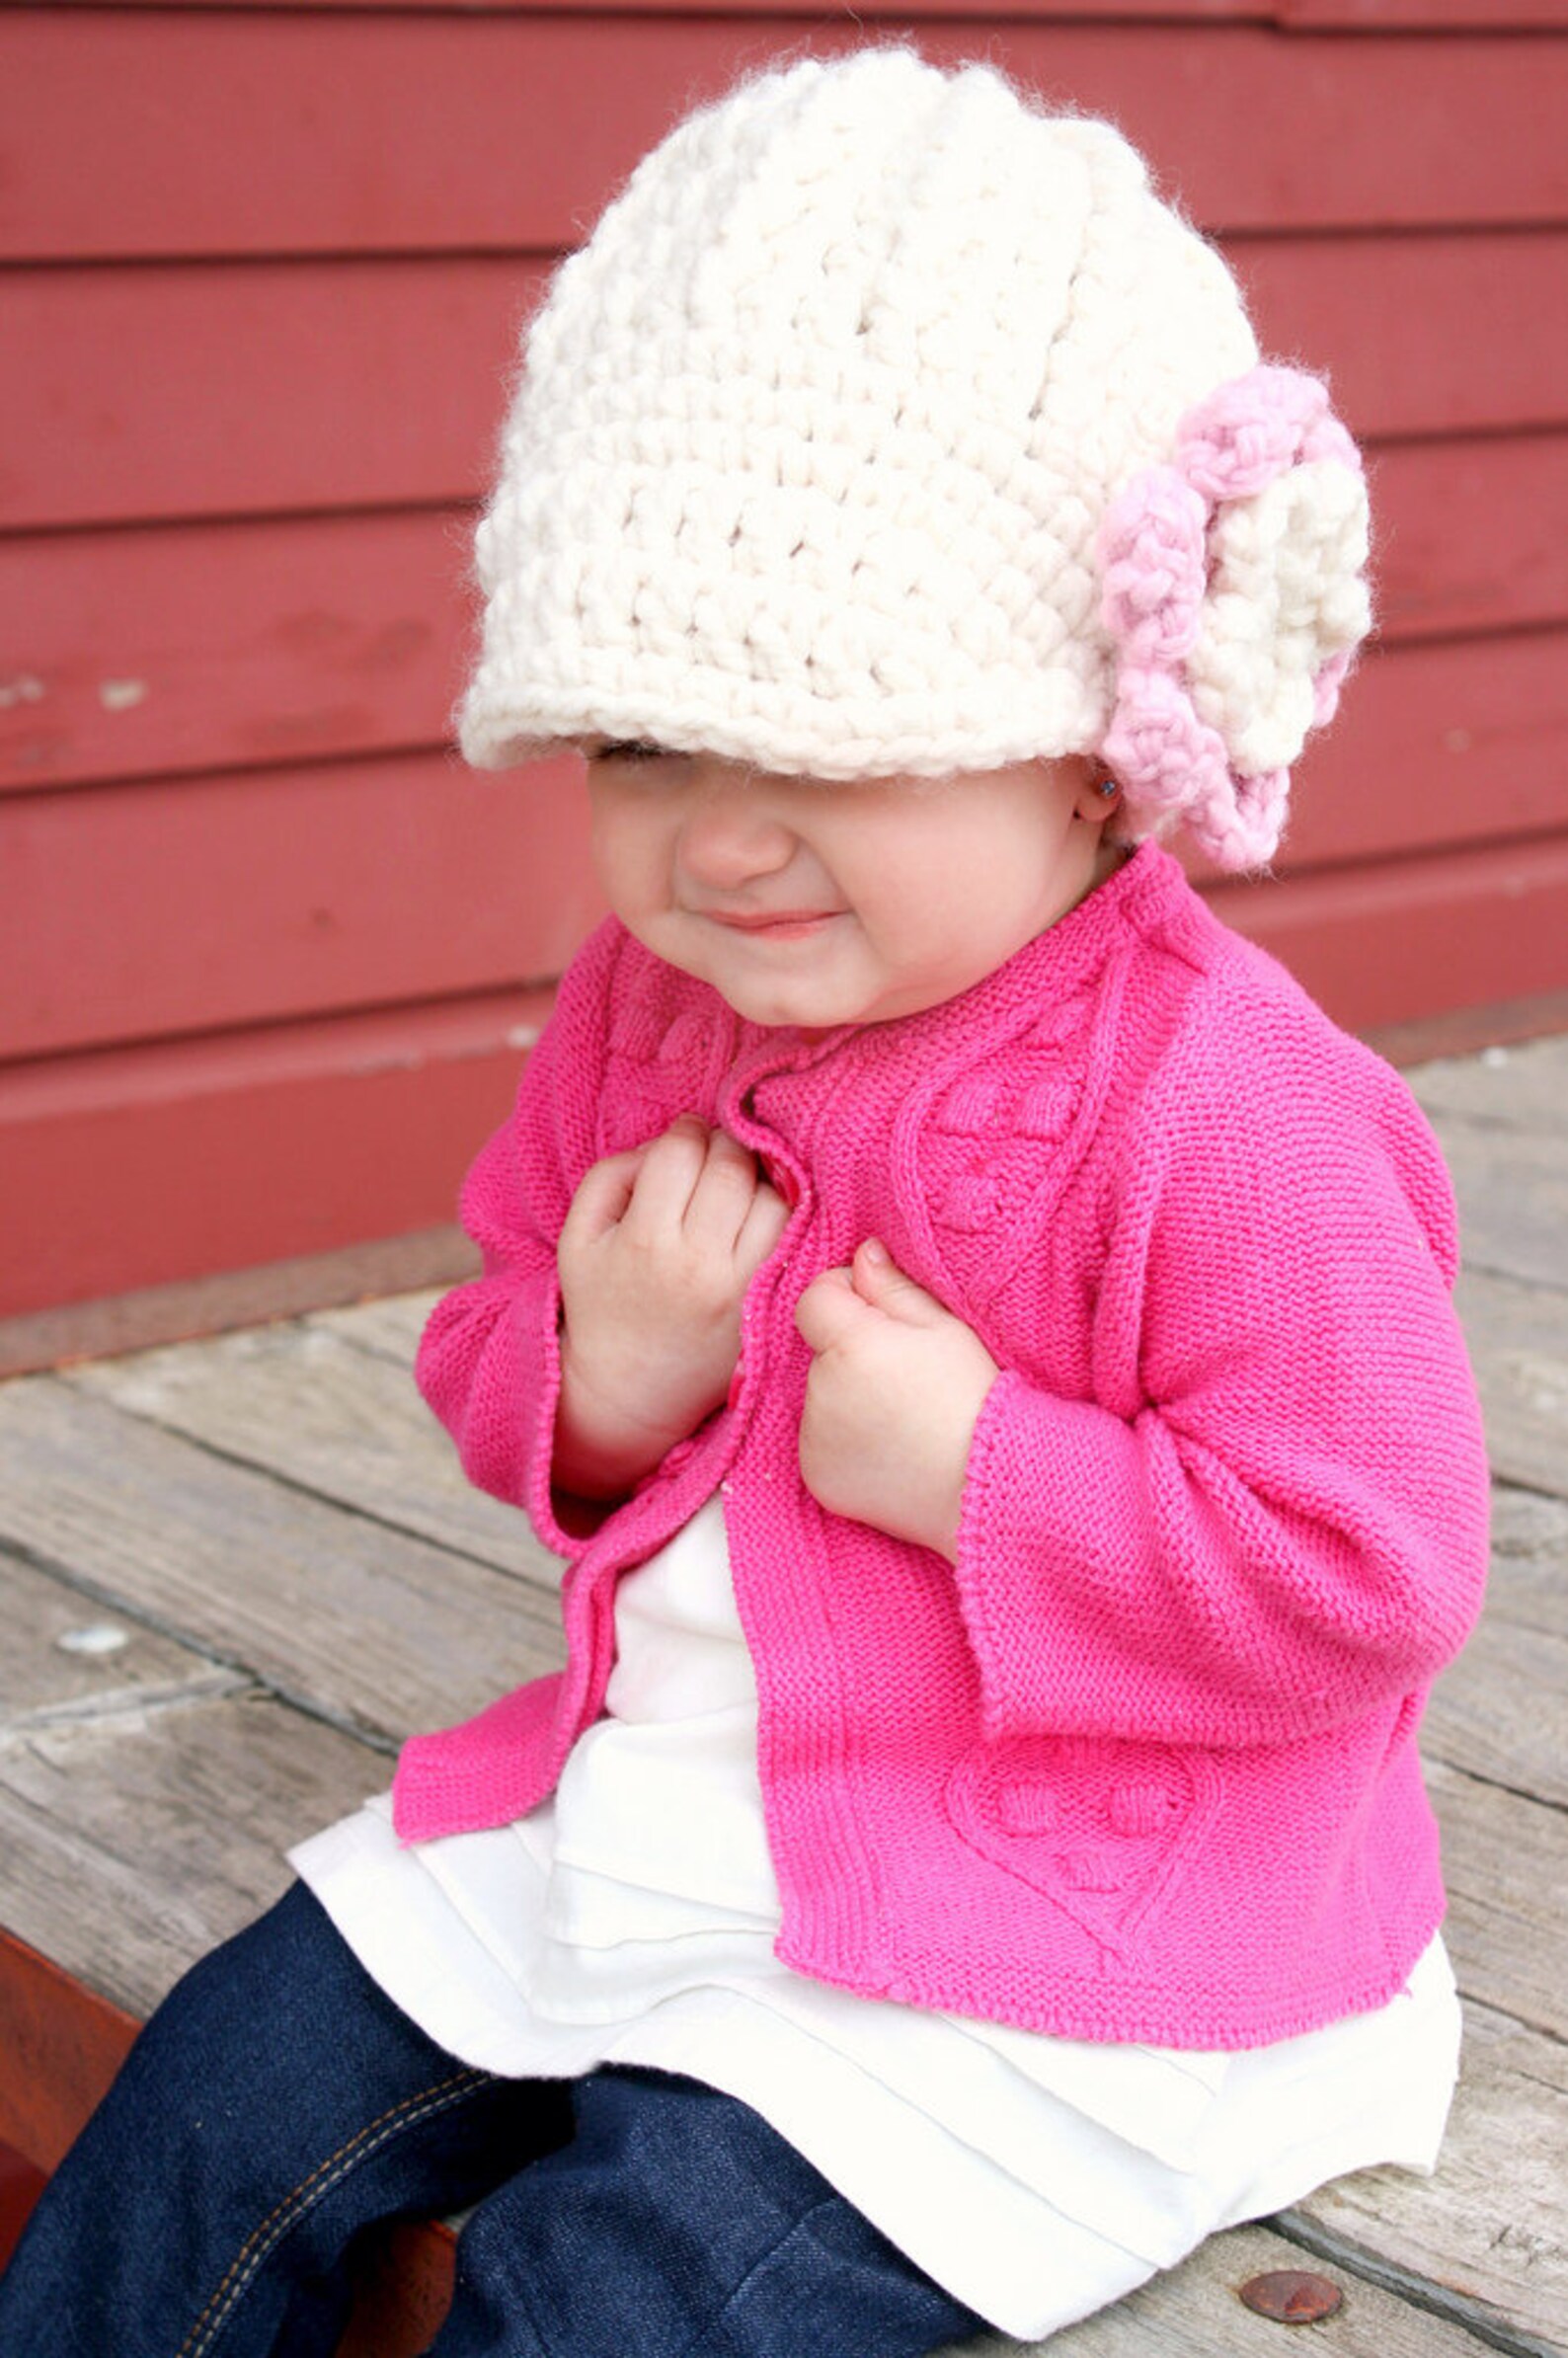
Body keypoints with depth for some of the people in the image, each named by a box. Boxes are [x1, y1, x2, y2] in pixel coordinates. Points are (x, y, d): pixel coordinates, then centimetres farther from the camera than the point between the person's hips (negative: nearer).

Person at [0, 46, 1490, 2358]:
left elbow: (1369, 1572, -20)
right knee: (221, 2100, 7)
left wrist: (980, 1470, -24)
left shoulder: (1228, 1119, -21)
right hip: (649, 1811, 8)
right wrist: (601, 1380, -11)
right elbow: (500, 1356, 13)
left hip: (1044, 1927, -7)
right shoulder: (645, 1005, 1)